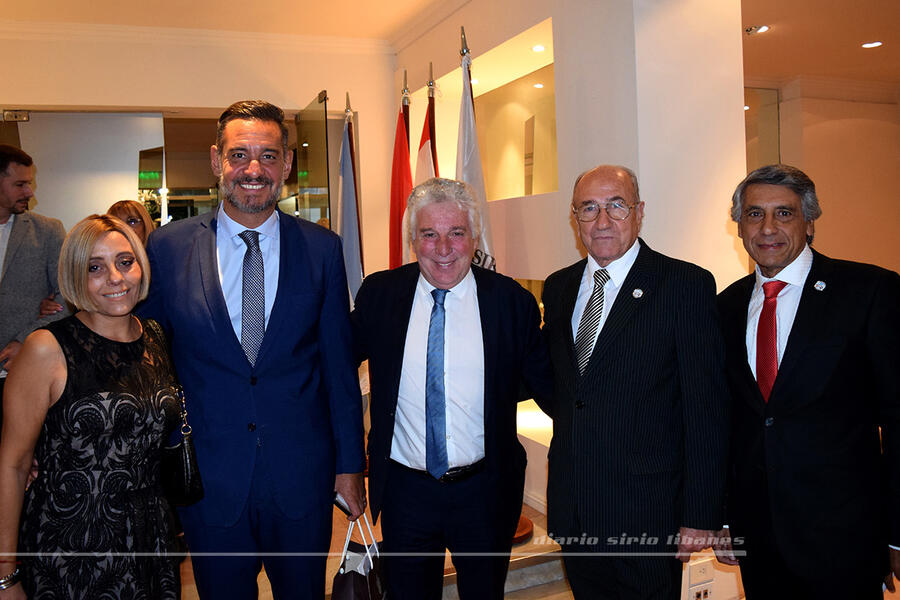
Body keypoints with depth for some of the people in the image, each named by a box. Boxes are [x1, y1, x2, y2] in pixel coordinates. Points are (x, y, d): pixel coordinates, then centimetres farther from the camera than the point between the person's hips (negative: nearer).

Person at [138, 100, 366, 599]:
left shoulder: (322, 249, -3)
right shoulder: (167, 248, -4)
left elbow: (339, 364, 0)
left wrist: (350, 463, 2)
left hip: (302, 475, 1)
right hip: (209, 478, 0)